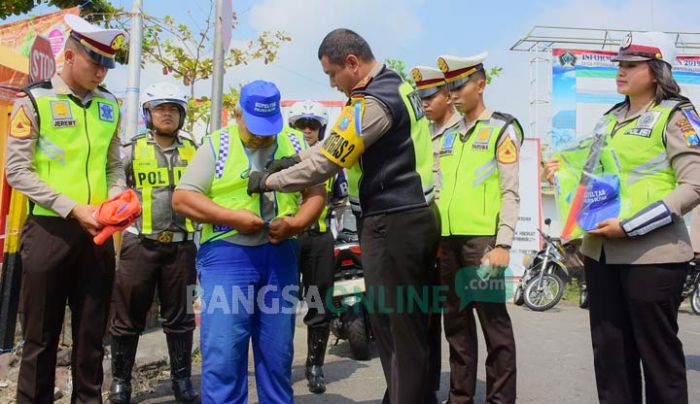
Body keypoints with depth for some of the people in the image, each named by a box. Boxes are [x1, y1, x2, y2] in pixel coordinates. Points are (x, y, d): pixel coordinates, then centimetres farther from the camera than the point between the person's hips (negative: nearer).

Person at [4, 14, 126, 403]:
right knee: (41, 336, 8)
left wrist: (115, 200, -4)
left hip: (98, 233, 4)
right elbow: (17, 170, -8)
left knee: (92, 333, 12)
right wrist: (74, 209, -16)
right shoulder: (34, 101, -4)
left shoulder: (110, 105, 9)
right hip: (49, 230, -4)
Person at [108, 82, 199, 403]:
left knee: (180, 315, 9)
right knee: (128, 315, 7)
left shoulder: (193, 151, 8)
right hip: (139, 243, -1)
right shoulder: (132, 150, 2)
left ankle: (181, 378, 22)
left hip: (181, 245, 2)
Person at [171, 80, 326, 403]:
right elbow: (182, 198, -3)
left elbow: (316, 192, 9)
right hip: (227, 254, -2)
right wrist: (233, 217, -14)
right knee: (223, 353, -3)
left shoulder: (295, 144, 10)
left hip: (281, 254, 3)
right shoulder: (217, 145, 2)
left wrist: (296, 223, -10)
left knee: (277, 352, 12)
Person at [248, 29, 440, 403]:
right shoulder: (397, 85, 14)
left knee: (393, 327, 0)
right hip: (417, 215, 10)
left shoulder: (372, 102, -17)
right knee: (413, 324, 17)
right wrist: (297, 158, 10)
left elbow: (326, 165, -16)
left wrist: (268, 181, -3)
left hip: (391, 224, -10)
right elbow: (342, 138, 20)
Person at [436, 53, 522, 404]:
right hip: (450, 240, 7)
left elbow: (510, 192, -7)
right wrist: (437, 237, 13)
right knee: (456, 321, 12)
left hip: (483, 238, -6)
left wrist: (503, 243, -15)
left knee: (493, 320, -2)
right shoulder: (448, 136, 19)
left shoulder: (502, 128, 1)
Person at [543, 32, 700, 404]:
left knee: (657, 351, 5)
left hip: (651, 253, -6)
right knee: (609, 349, 12)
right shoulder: (610, 118, 16)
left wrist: (630, 226, -19)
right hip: (601, 250, 6)